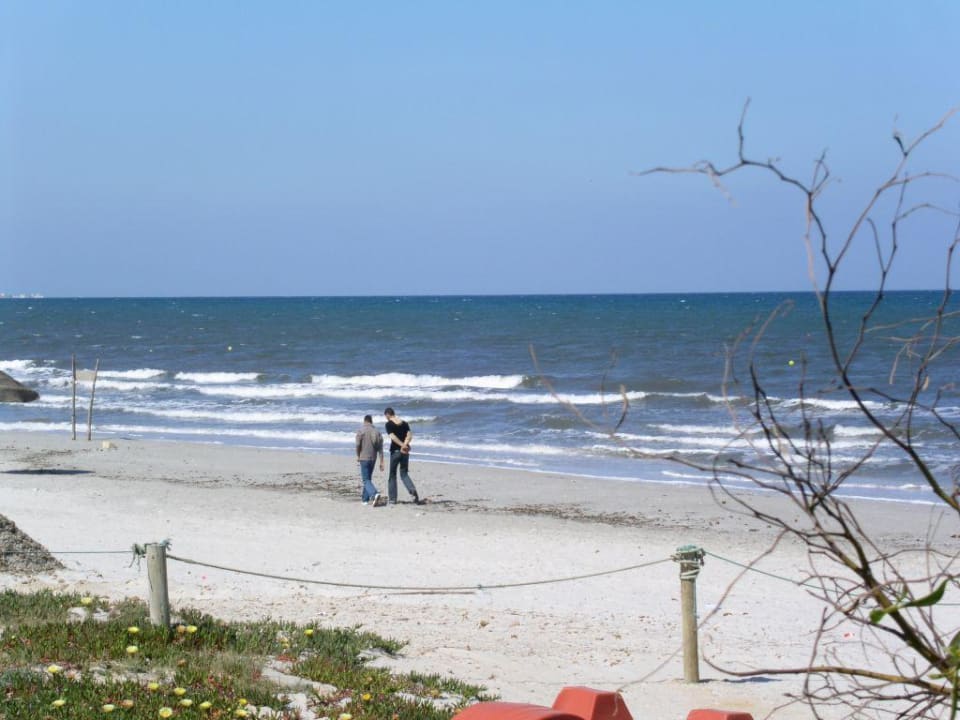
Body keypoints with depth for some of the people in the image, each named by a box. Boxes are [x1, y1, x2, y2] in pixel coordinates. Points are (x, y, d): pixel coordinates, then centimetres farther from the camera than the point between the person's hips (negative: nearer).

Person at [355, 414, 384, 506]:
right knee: (368, 478, 19)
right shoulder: (377, 432, 5)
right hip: (373, 458, 5)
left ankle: (374, 494, -30)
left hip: (364, 458, -5)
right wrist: (381, 462, 3)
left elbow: (358, 445, -12)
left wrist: (358, 456, 5)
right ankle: (365, 498, 25)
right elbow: (380, 449, 3)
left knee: (366, 480, -7)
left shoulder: (361, 430, -8)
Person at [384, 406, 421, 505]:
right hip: (405, 452, 4)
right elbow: (410, 435, -3)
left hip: (395, 451, -4)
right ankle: (412, 490, -14)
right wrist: (405, 444, -16)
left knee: (392, 475, 9)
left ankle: (392, 499, 12)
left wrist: (402, 445, -21)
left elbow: (392, 437, -20)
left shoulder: (389, 424, -7)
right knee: (404, 473, 13)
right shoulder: (404, 423, 9)